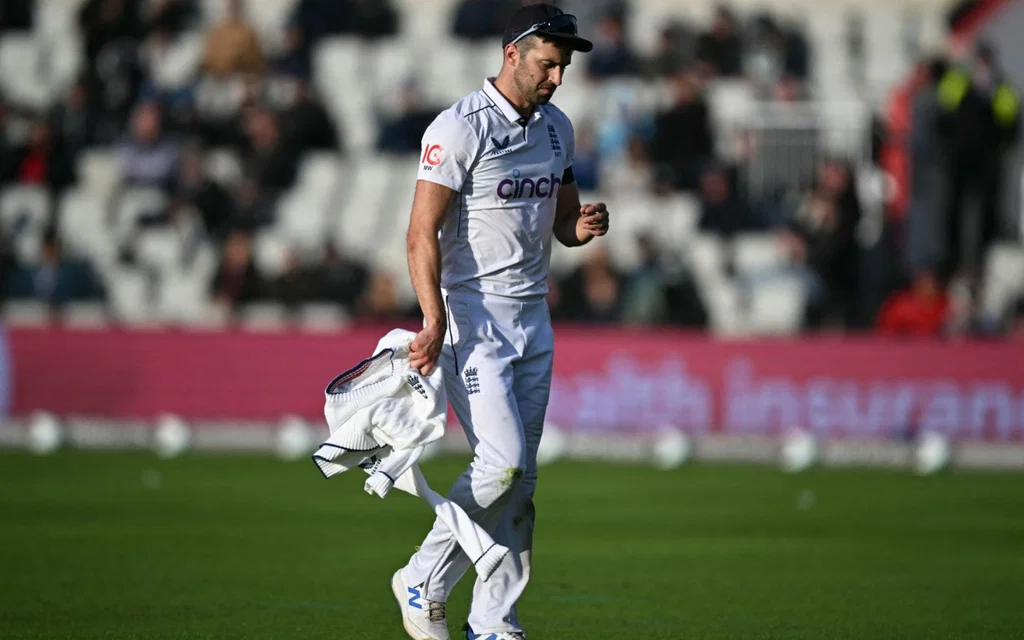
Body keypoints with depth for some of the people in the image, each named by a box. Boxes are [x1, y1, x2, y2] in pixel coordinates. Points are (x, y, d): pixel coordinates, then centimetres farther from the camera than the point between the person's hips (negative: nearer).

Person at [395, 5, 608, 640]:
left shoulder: (557, 128, 11)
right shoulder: (461, 128, -13)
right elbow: (423, 232, -16)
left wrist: (584, 226, -4)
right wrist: (434, 321, -27)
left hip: (532, 319, 7)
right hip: (471, 312, -7)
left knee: (522, 476, 7)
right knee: (502, 460, -17)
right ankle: (423, 584, 0)